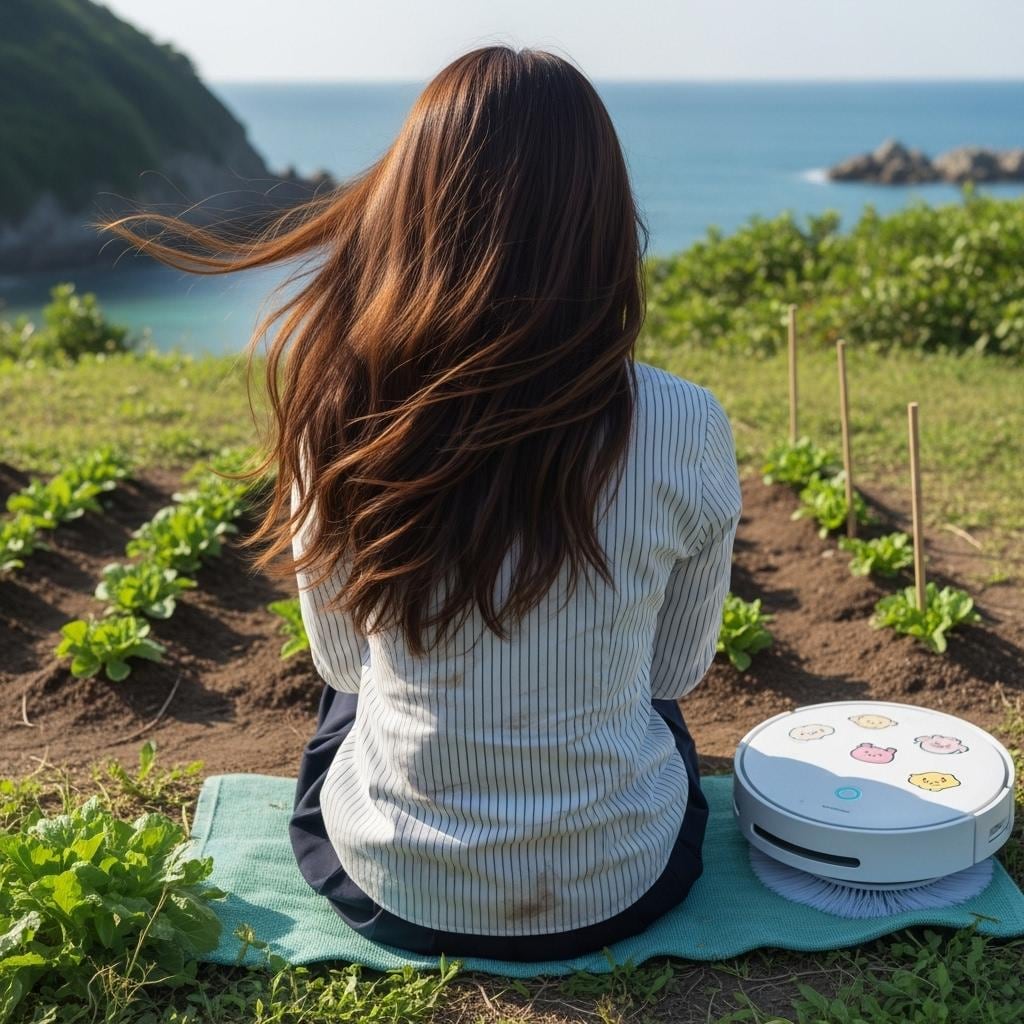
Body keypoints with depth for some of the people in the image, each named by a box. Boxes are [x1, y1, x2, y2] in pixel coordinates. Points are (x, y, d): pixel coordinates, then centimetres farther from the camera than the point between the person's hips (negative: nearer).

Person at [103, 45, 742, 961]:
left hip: (388, 888, 1)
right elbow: (677, 670, -4)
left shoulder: (337, 416, -20)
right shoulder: (683, 430, -23)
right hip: (617, 890, 0)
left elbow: (342, 659, -2)